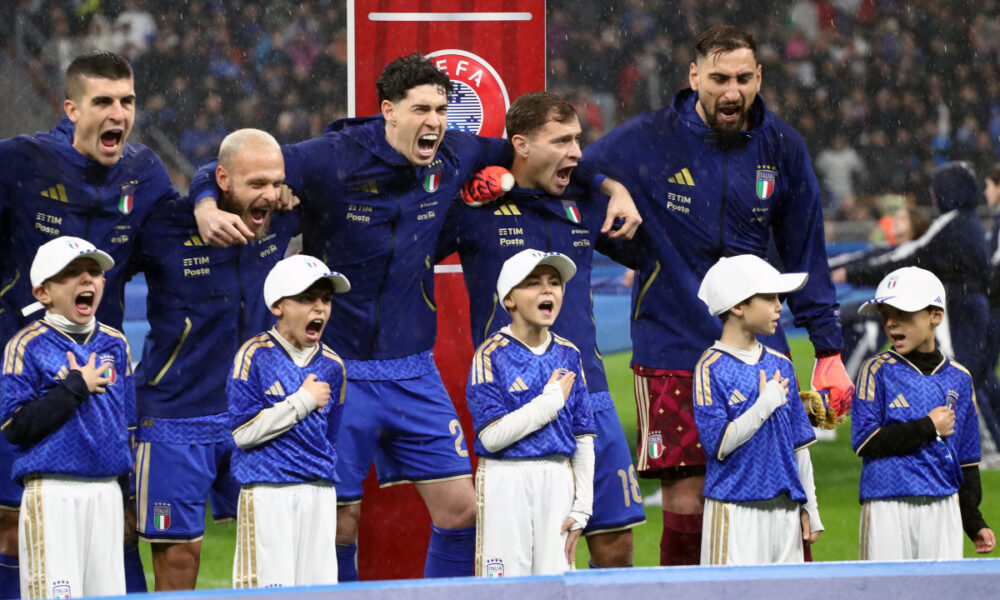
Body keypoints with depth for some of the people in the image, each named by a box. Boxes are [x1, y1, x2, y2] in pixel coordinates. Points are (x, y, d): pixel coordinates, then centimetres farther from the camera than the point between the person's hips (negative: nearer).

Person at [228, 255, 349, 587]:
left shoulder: (332, 365, 12)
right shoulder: (254, 355, -5)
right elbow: (243, 431, -13)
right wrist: (304, 401, -10)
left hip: (319, 494, 5)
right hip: (267, 494, -5)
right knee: (269, 591, -9)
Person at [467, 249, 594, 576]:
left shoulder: (568, 355, 10)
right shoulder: (492, 354, -5)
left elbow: (583, 438, 11)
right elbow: (492, 435, -15)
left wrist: (581, 509, 4)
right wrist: (552, 400, -10)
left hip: (558, 480, 4)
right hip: (506, 479, -4)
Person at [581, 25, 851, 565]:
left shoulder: (781, 148, 5)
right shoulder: (648, 141, -5)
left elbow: (805, 256, 13)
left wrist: (829, 350, 11)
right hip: (672, 353, -3)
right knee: (685, 502, -5)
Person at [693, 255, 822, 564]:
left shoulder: (780, 365, 12)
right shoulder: (712, 368, -7)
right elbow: (718, 444, -15)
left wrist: (809, 507, 14)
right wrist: (766, 404, -15)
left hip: (784, 509, 6)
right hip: (736, 512, -6)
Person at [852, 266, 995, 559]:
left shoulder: (958, 378, 11)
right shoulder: (878, 370, 1)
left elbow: (967, 458, 15)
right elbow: (864, 441, -8)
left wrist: (974, 523, 11)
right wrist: (928, 427, -7)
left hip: (943, 508, 3)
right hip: (888, 509, -3)